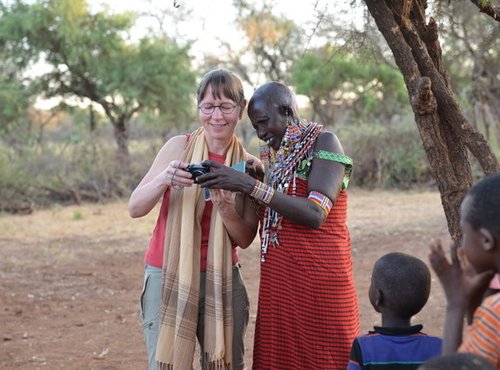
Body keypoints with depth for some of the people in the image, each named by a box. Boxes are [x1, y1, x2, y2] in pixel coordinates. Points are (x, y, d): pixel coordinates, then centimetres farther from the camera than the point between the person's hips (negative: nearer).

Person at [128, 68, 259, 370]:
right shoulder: (179, 147, -3)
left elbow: (245, 239, 1)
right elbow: (136, 208, -7)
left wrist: (225, 208, -18)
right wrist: (164, 179, -26)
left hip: (223, 280, 2)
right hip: (169, 277, -2)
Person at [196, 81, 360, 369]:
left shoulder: (323, 142, -5)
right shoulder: (276, 157, 15)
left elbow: (315, 215, -19)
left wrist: (252, 186, -21)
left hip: (319, 277, -7)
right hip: (278, 279, 7)